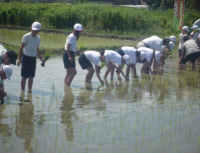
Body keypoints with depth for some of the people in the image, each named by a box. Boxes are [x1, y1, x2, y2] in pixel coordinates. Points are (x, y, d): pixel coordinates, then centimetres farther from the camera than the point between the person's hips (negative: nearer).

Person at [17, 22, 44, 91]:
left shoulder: (38, 38, 8)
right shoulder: (26, 36, -11)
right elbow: (21, 47, -8)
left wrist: (41, 58, 8)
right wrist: (19, 59, -12)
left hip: (33, 59, 6)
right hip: (26, 57, -6)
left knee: (31, 76, 11)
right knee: (24, 76, -1)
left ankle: (30, 90, 20)